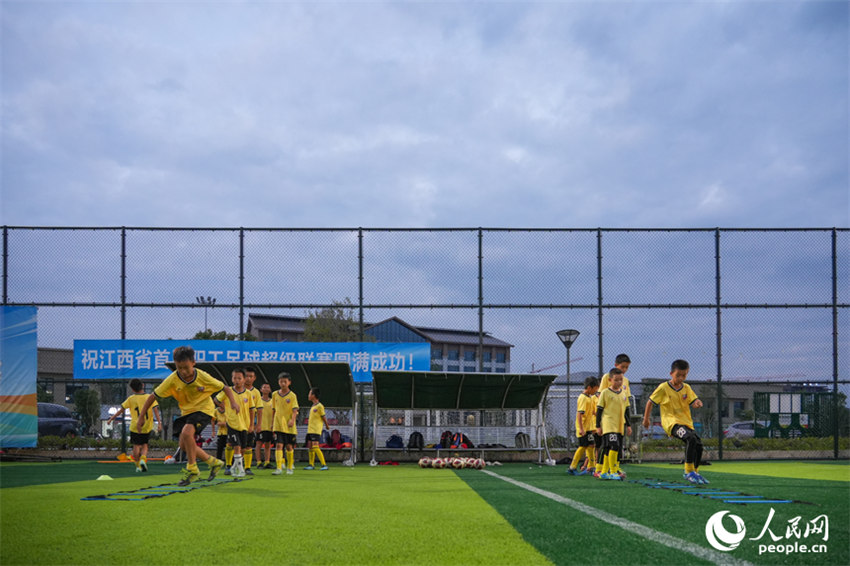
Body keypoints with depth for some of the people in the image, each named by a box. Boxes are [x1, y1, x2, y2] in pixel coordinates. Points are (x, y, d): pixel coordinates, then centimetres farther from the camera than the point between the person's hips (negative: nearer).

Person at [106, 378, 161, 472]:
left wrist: (111, 419, 12)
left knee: (136, 445, 8)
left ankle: (138, 465, 7)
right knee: (144, 444, 16)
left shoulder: (131, 399, -2)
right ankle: (143, 458, -9)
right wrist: (159, 421, -10)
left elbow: (121, 410, 3)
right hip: (147, 427, 1)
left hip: (135, 427, -1)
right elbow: (155, 410, -9)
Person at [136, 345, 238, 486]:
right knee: (183, 445, -2)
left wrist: (233, 402, -26)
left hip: (203, 409, -5)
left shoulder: (203, 376, -21)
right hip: (186, 411, 5)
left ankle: (192, 469, -12)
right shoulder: (172, 380, -17)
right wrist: (141, 417, -11)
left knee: (187, 432, -27)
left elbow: (225, 388, -10)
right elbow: (153, 396, -9)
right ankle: (213, 462, 16)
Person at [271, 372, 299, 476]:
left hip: (289, 426, -1)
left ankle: (290, 467, 20)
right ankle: (278, 468, -14)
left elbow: (295, 410, -11)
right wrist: (272, 423, 14)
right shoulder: (275, 394, 7)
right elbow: (273, 410, 15)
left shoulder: (292, 395, -3)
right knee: (279, 445, -10)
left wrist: (292, 420, -28)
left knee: (289, 446, 6)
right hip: (278, 425, 1)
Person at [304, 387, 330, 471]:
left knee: (315, 448, -15)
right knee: (310, 447, 10)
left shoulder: (319, 406, -12)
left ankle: (324, 465, -14)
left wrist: (327, 426, 1)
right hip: (310, 430, 9)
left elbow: (324, 417, -7)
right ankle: (311, 465, 17)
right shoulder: (313, 406, 15)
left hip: (316, 431, -9)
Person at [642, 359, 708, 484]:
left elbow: (694, 401, 2)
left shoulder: (687, 388, 10)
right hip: (671, 422, -6)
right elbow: (650, 402, 5)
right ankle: (689, 472, -23)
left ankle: (695, 472, 25)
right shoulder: (663, 388, -3)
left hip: (686, 422, 6)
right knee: (691, 439, -29)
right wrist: (646, 419, 8)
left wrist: (698, 403, -23)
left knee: (699, 444, 1)